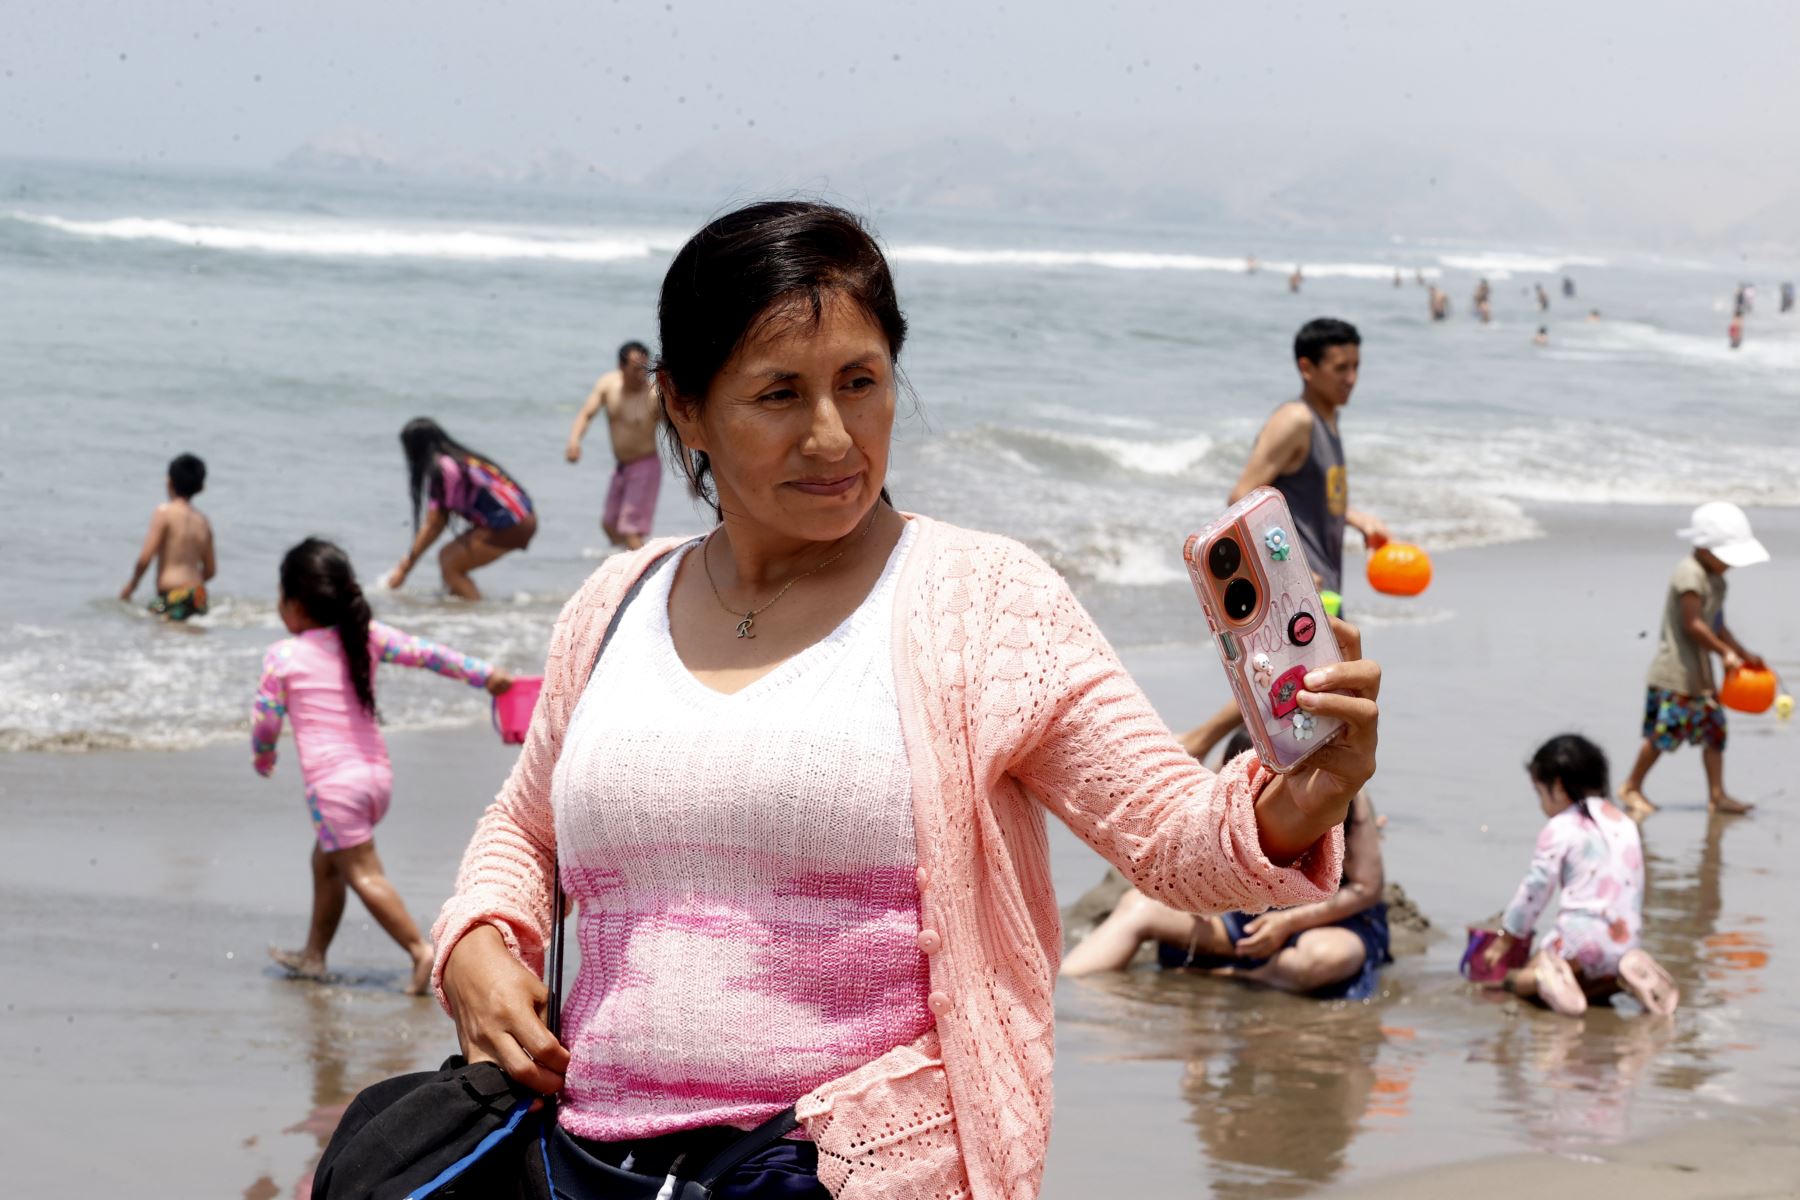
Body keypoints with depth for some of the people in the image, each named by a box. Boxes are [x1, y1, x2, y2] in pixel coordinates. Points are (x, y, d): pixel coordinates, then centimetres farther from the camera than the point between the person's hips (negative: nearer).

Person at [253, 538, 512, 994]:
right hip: (377, 773, 7)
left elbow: (264, 720, -1)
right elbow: (424, 653, 11)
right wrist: (485, 675, 20)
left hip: (333, 783, -7)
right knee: (325, 862, 21)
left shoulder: (283, 657, -7)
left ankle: (421, 950, -16)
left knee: (363, 874, -4)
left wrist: (262, 754, 21)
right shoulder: (365, 636, 5)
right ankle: (314, 955, 29)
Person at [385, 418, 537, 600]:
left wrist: (405, 568, -3)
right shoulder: (460, 459, 16)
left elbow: (434, 525, -10)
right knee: (448, 556, 15)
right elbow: (440, 521, 17)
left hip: (510, 527, -10)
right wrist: (410, 558, 19)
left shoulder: (441, 469, -12)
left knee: (451, 567, -8)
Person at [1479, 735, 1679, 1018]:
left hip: (1580, 936, -6)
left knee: (1520, 981, 7)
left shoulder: (1560, 828, -2)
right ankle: (1629, 972, -1)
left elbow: (1535, 888, -1)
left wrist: (1505, 939, 9)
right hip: (1625, 940, 6)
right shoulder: (1626, 824, 19)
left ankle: (1549, 978, -27)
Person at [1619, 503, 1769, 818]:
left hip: (1699, 672, 10)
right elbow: (1693, 624, -21)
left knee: (1715, 727, 5)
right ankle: (1632, 787, 8)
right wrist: (1725, 652, -17)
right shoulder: (1689, 576, -17)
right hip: (1674, 673, -10)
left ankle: (1717, 794, 8)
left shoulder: (1715, 581, 14)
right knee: (1665, 730, -6)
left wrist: (1745, 655, 17)